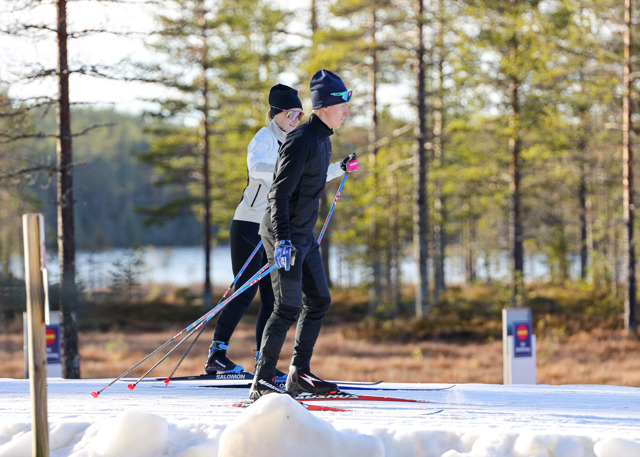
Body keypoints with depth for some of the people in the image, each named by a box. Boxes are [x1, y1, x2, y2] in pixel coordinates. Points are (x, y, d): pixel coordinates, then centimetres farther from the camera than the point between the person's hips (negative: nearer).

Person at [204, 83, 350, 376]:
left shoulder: (287, 144, 17)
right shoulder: (264, 138, -10)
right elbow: (256, 167, -33)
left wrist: (339, 169, 25)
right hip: (248, 228, -8)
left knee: (271, 298, 4)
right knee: (245, 293, -14)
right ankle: (216, 355, -11)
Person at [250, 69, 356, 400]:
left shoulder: (322, 139, 11)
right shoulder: (302, 142, -20)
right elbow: (280, 194, -23)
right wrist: (282, 239, -30)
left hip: (304, 236, 10)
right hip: (284, 236, -10)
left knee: (318, 301, 13)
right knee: (289, 307, -13)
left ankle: (300, 374, 21)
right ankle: (261, 382, -11)